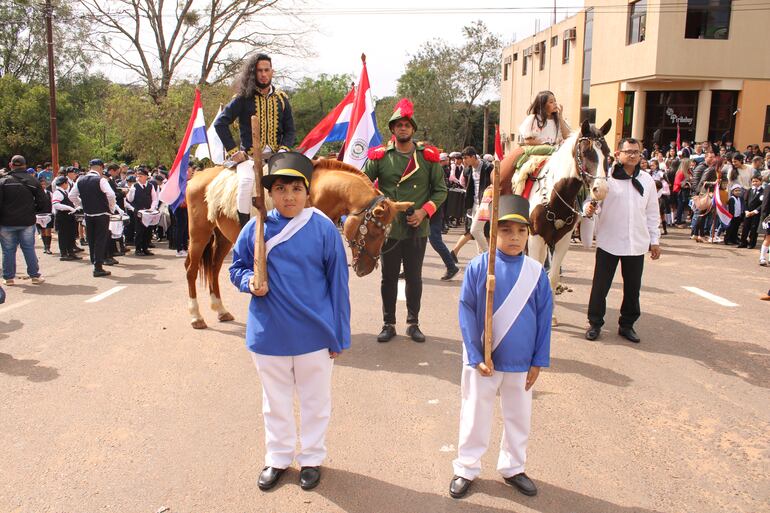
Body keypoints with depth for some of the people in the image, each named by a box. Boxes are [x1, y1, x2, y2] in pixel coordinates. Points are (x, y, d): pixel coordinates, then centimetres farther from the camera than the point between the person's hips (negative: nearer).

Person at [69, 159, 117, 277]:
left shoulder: (80, 180, 6)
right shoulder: (101, 180, -13)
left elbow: (72, 196, 10)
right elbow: (111, 195, -23)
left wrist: (83, 206, 17)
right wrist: (111, 208, -8)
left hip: (88, 214, 5)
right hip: (101, 214, -5)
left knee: (91, 240, 14)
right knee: (100, 240, -1)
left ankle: (95, 262, 24)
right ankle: (98, 268, -2)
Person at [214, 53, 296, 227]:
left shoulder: (282, 99, 12)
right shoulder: (243, 98, 2)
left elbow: (290, 130, 13)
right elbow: (220, 123, 0)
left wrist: (284, 149, -7)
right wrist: (233, 151, -8)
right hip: (249, 156, -3)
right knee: (247, 181, -33)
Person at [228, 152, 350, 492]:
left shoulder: (323, 228, -10)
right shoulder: (255, 228, -6)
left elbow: (337, 283, -6)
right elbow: (237, 268, 8)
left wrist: (339, 335, -4)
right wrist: (249, 282, -16)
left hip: (314, 334, -1)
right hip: (268, 333, 2)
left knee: (315, 400, 16)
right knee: (275, 401, 20)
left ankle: (311, 458, 37)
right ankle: (277, 458, 40)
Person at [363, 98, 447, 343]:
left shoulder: (428, 156, 1)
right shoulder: (379, 156, 1)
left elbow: (440, 190, 5)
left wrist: (425, 211, -9)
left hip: (417, 229, 0)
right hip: (388, 228, 0)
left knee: (414, 277, 9)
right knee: (388, 278, 9)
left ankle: (413, 324, 23)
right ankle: (388, 324, 22)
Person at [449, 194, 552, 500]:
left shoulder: (535, 271, -7)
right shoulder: (477, 267, -13)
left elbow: (544, 317, -1)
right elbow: (466, 313, -10)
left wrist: (539, 360, -1)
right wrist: (476, 356, -13)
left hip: (521, 362, 2)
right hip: (483, 360, -2)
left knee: (519, 417, 18)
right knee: (475, 416, 13)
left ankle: (513, 468, 39)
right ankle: (466, 469, 32)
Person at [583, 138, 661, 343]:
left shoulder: (647, 180, 7)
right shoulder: (606, 176, -6)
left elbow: (652, 213, 12)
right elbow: (592, 200, -7)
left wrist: (654, 240, 11)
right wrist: (588, 209, -31)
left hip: (637, 244, 4)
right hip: (609, 242, -3)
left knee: (633, 287, 11)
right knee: (600, 285, 4)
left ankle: (627, 324, 27)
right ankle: (595, 323, 18)